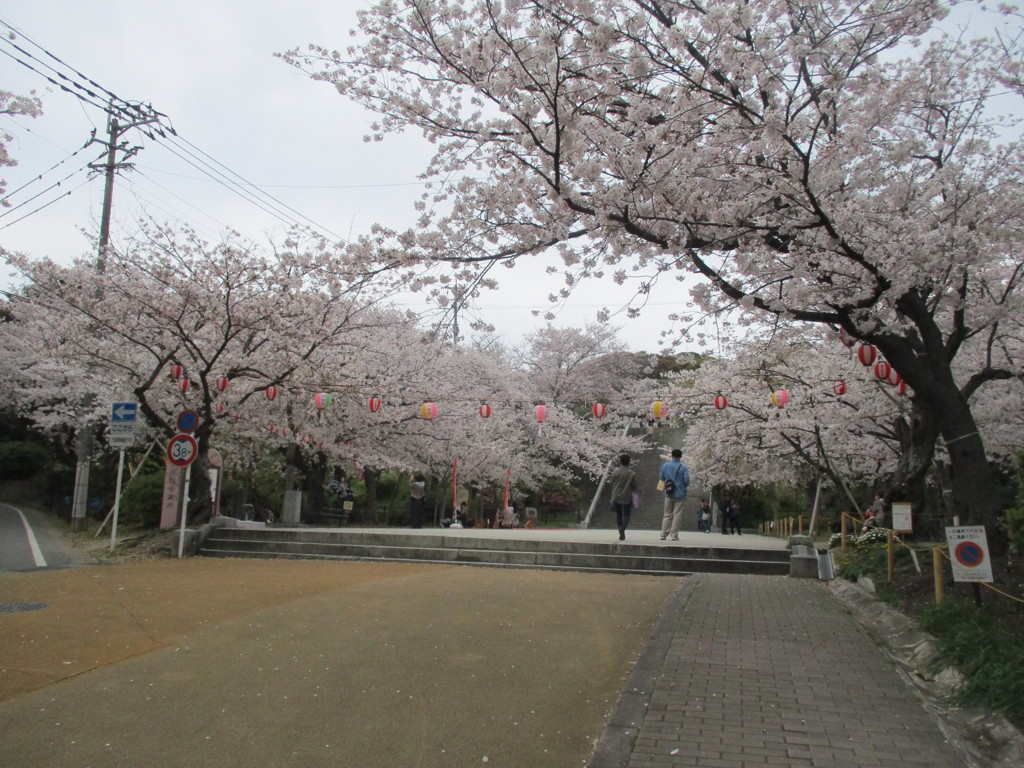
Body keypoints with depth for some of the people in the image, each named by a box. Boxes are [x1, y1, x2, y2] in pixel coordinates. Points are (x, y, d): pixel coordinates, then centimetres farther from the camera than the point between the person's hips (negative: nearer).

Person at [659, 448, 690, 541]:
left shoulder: (665, 466, 1)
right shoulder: (683, 467, -9)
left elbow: (661, 478, 7)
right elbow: (686, 480, -11)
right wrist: (684, 486, 9)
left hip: (668, 494, 3)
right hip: (679, 494, -3)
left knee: (667, 514, 11)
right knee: (677, 515, 2)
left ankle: (664, 534, 9)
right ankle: (674, 535, -1)